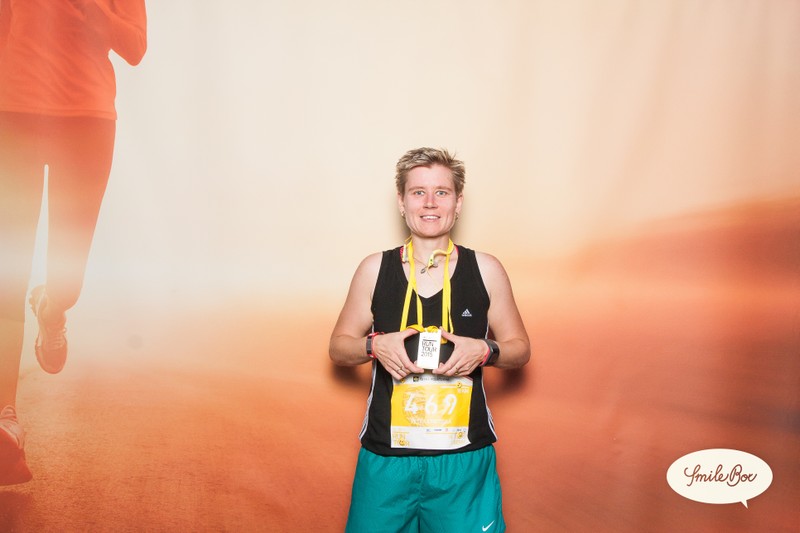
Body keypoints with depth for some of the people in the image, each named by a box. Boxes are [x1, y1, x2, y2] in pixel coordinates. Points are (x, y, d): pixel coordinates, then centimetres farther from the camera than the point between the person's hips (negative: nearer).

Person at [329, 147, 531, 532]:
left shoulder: (486, 270, 1)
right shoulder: (374, 269, 1)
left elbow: (519, 349, 9)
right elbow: (339, 347, 9)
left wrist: (485, 350, -12)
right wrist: (375, 345, -12)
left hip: (465, 456, 0)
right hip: (385, 455, 1)